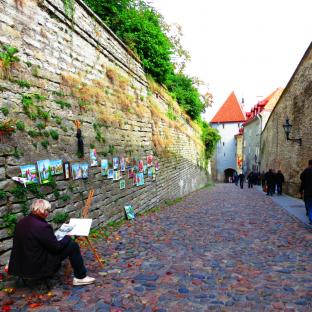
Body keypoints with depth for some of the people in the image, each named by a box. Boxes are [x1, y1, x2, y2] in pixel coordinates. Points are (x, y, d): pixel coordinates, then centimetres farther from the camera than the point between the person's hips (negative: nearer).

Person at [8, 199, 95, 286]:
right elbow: (56, 247, -18)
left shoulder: (21, 222, 0)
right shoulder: (42, 226, -26)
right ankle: (80, 277, 7)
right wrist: (67, 237, -1)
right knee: (73, 246, -3)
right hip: (38, 266, -9)